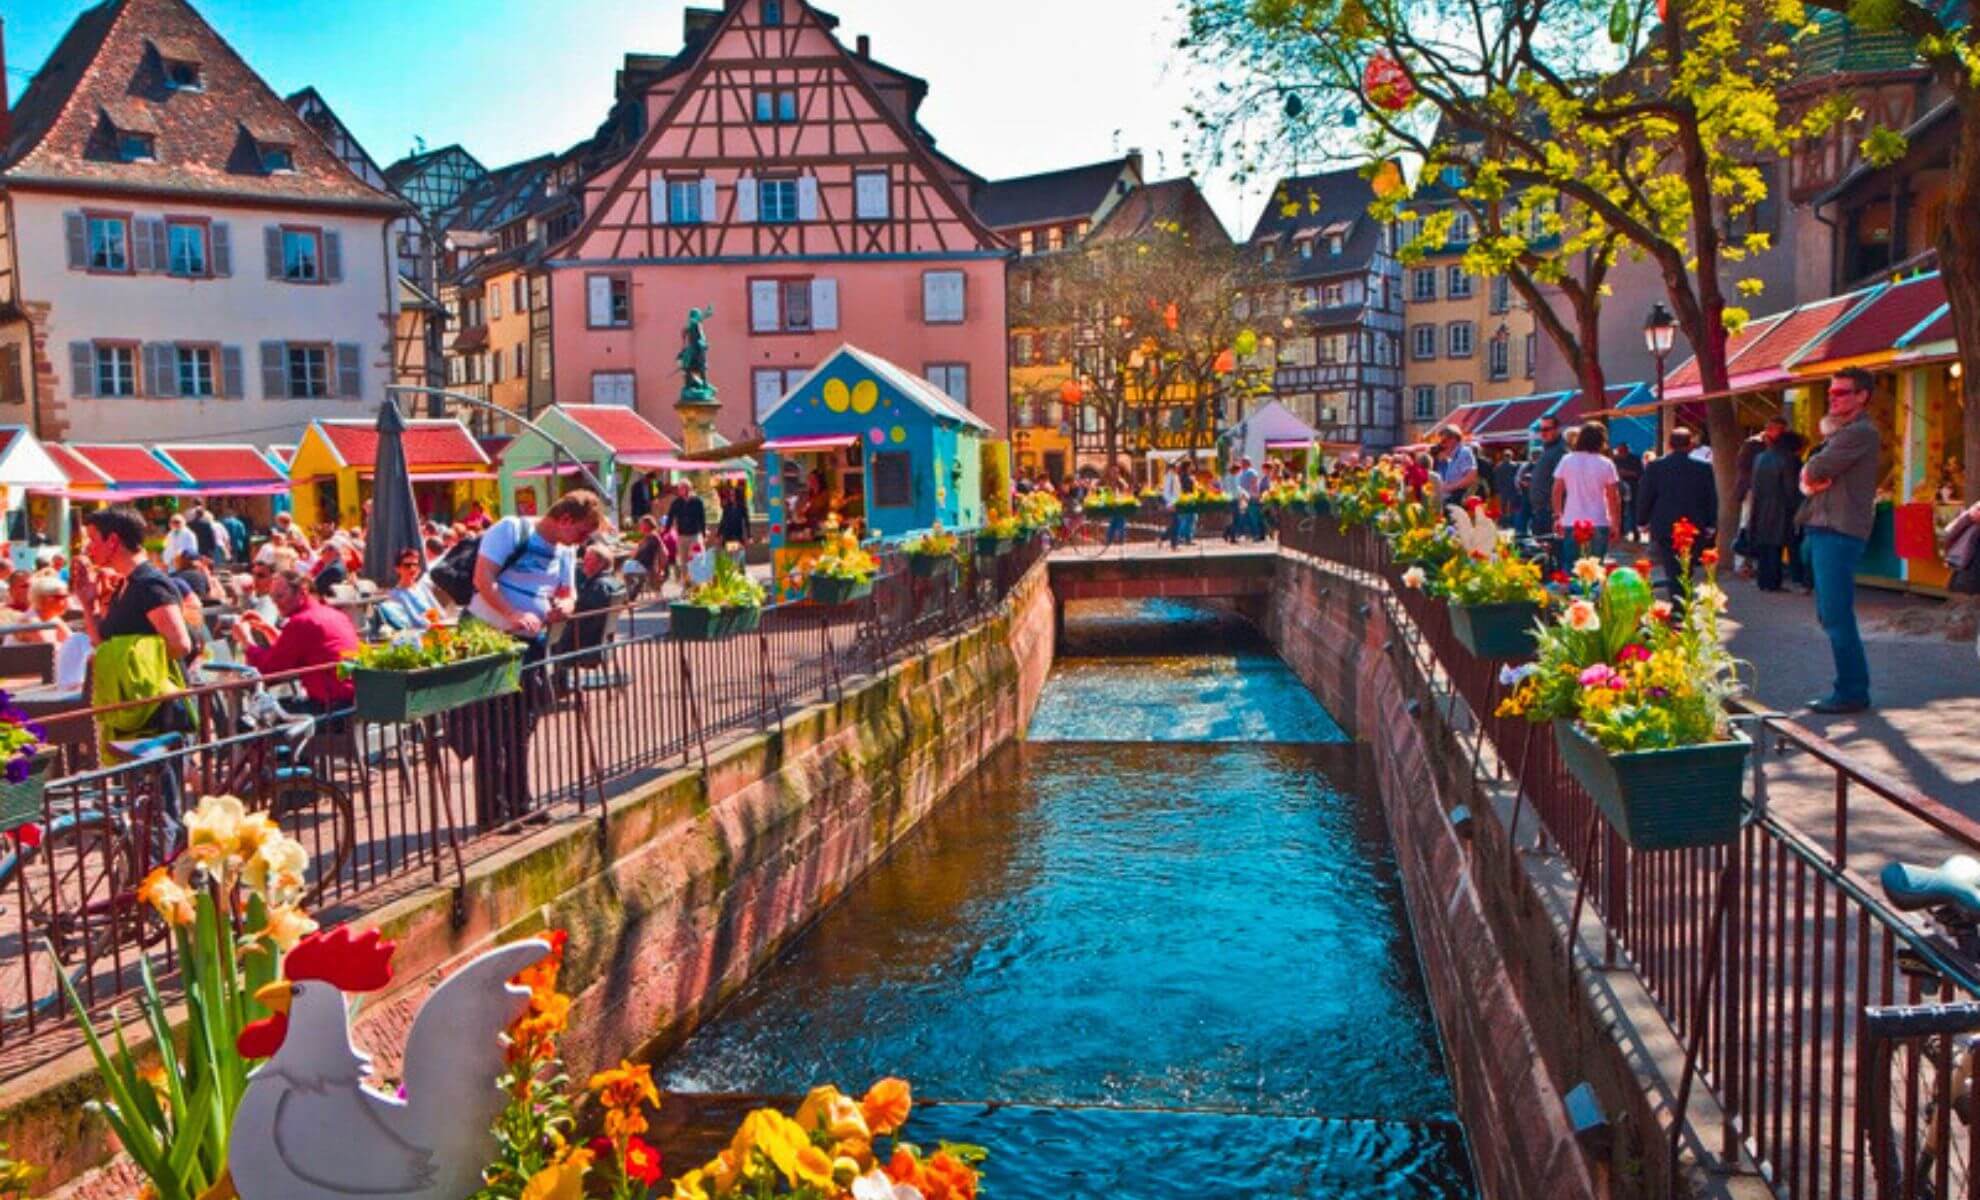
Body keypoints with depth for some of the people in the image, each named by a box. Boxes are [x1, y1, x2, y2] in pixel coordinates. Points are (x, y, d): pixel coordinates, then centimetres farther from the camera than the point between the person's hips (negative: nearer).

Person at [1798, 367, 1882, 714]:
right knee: (1829, 614, 13)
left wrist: (1812, 471, 4)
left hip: (1839, 532, -10)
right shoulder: (1840, 432, 23)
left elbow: (1815, 470, -17)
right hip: (1823, 529, 10)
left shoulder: (1860, 432, -10)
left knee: (1837, 615, -10)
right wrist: (1811, 480, -6)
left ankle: (1852, 692, -6)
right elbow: (1807, 477, 15)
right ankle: (1853, 687, 21)